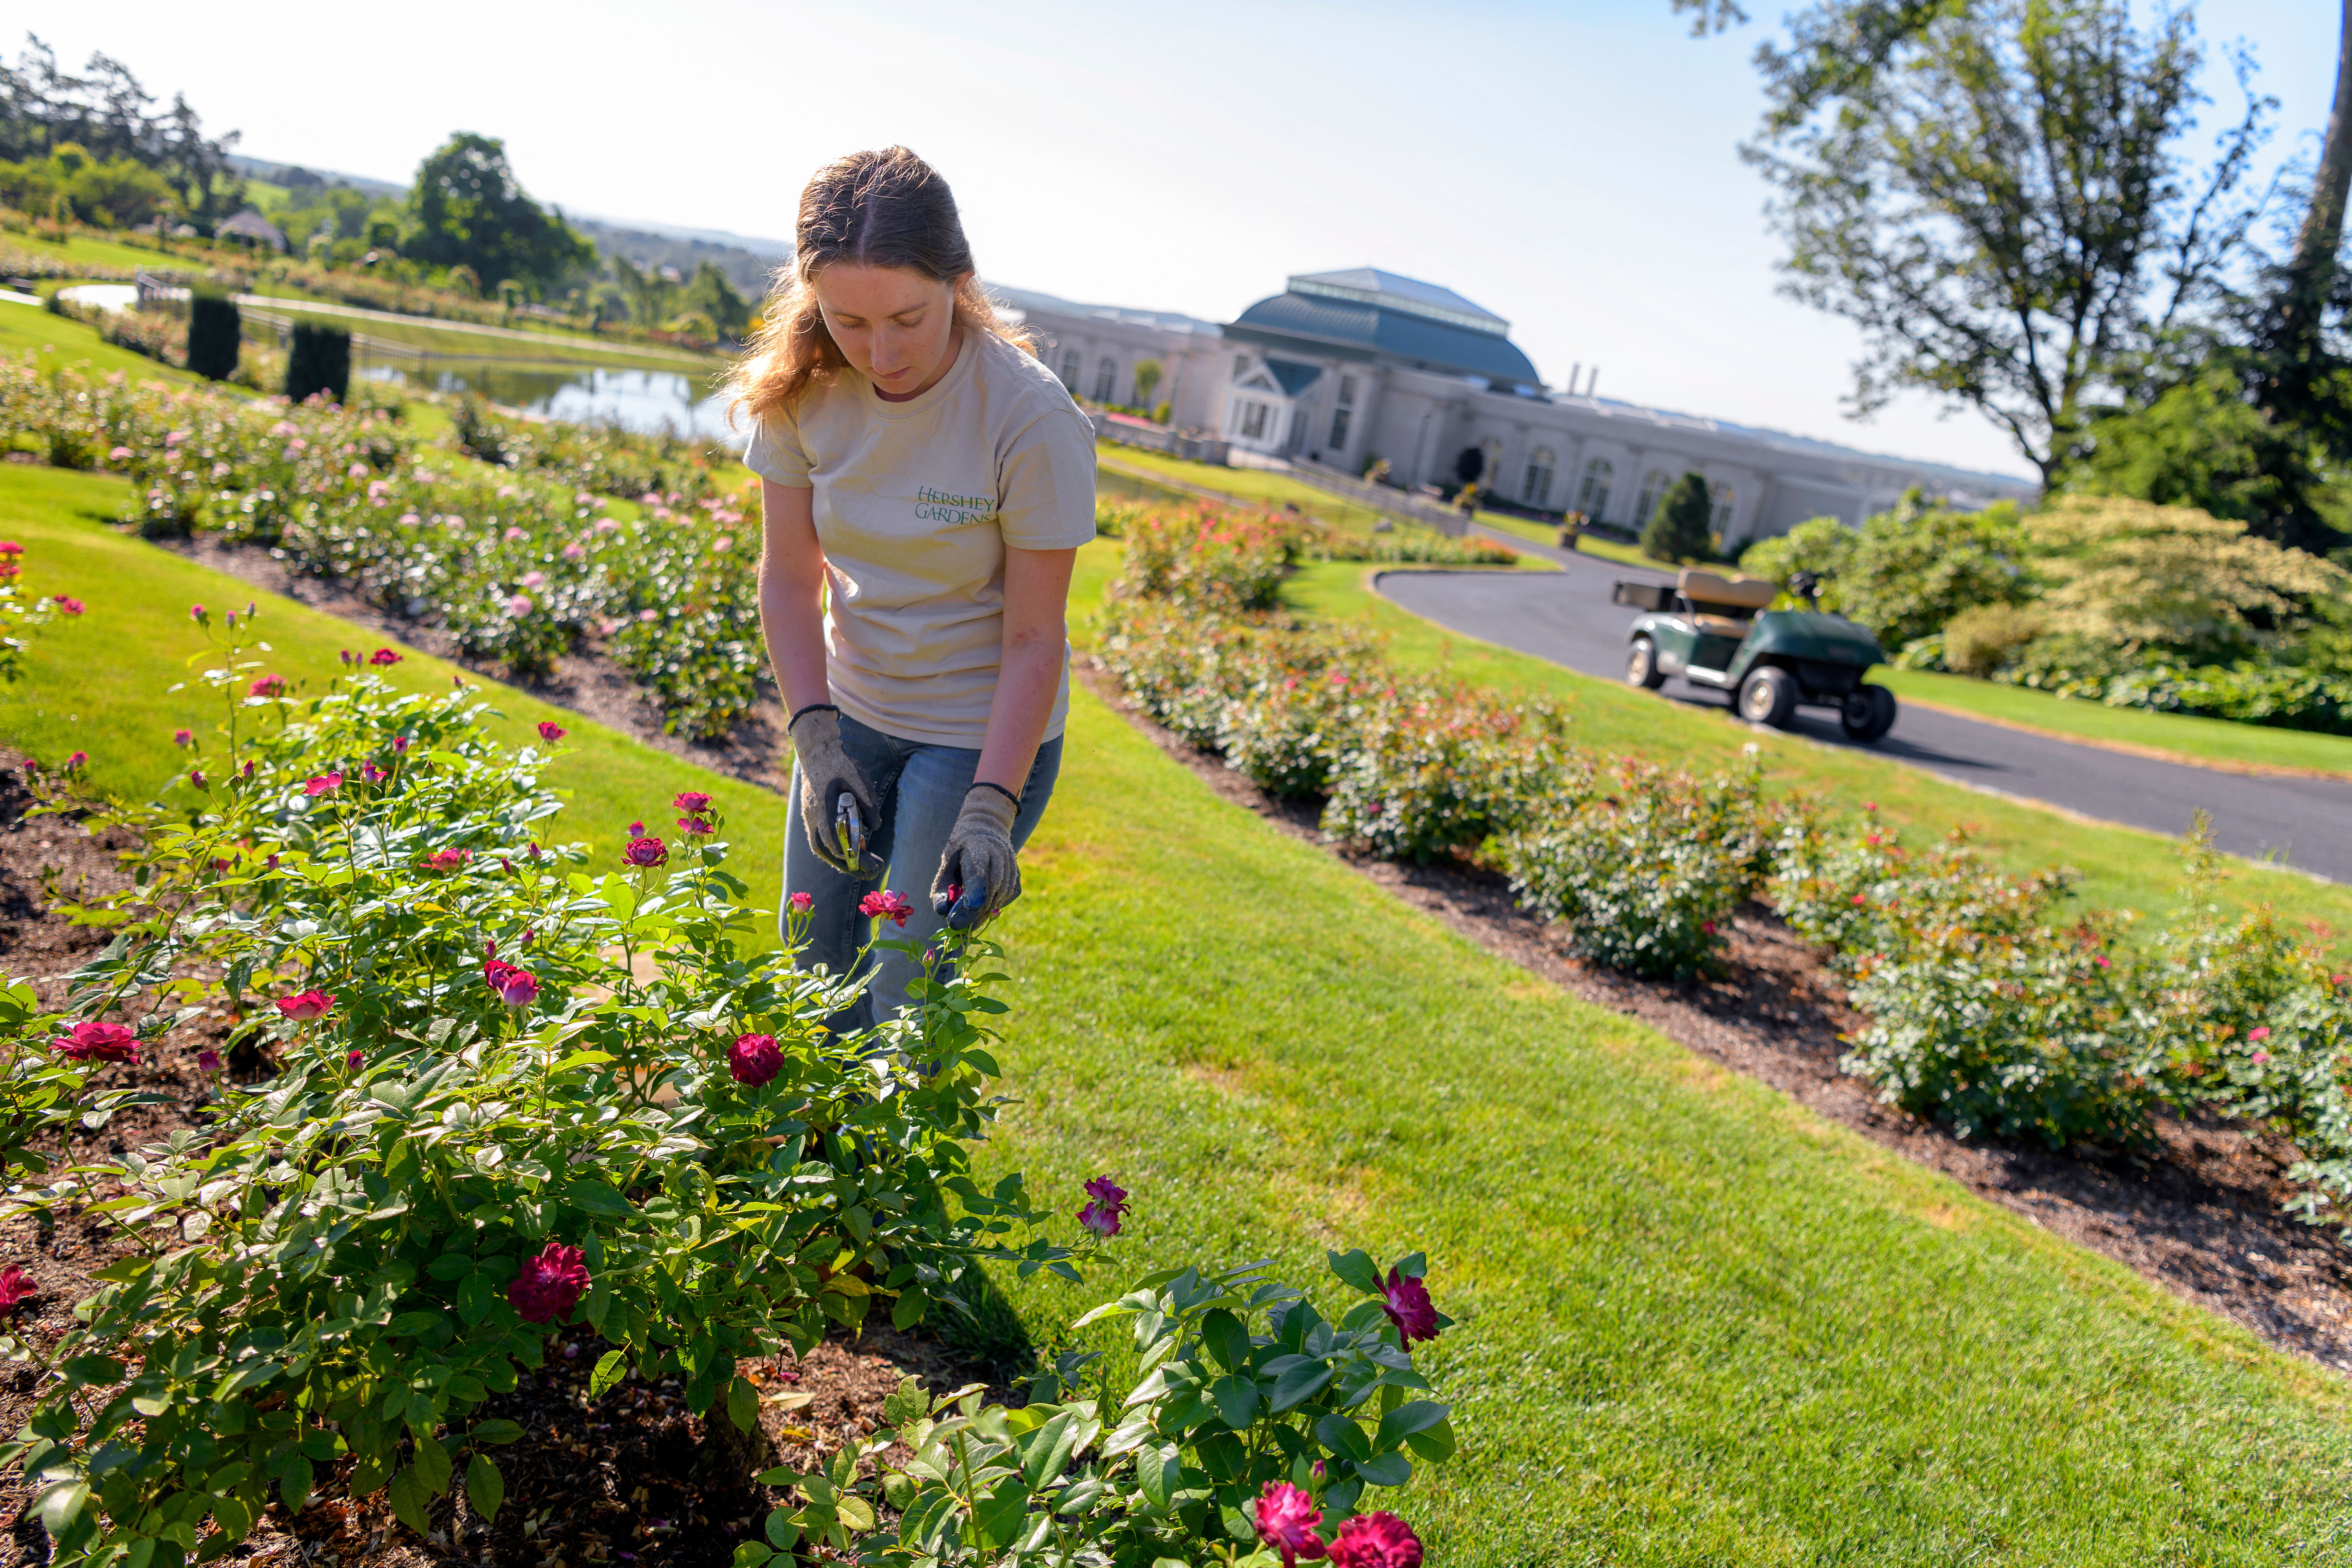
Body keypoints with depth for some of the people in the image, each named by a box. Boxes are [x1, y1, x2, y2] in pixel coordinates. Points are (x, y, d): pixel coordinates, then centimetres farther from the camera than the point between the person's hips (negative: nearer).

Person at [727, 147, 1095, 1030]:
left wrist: (990, 809, -25)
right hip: (849, 713, 5)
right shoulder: (801, 389, -12)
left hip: (984, 733, -4)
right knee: (816, 976, 15)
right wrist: (816, 742, -16)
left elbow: (1033, 641, -19)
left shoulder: (1031, 418, -25)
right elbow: (789, 578, -5)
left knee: (906, 997, 0)